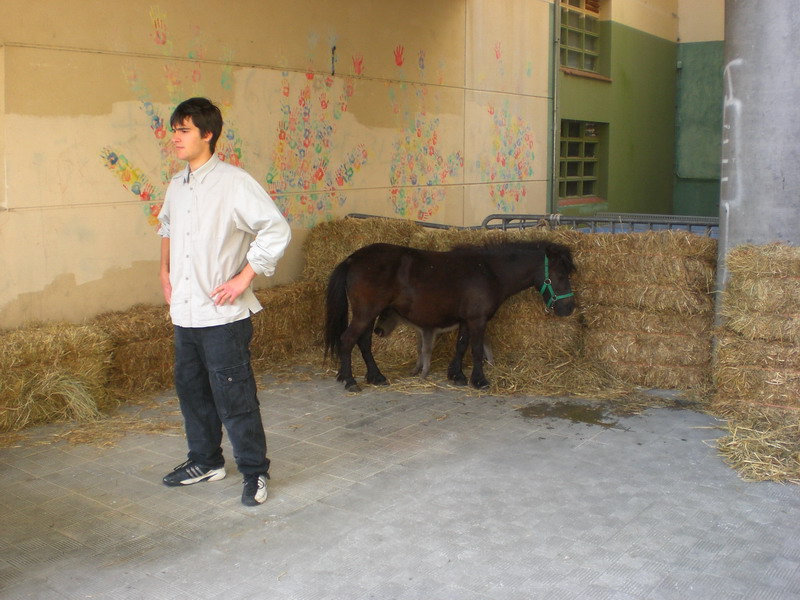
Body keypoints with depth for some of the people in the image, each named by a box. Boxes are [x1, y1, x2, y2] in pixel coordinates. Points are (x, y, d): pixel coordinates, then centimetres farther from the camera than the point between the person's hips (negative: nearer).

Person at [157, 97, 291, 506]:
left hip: (222, 315, -7)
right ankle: (205, 461, 34)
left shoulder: (233, 182, -13)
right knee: (191, 391, 17)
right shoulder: (177, 186, 10)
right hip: (184, 313, 8)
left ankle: (255, 472, 13)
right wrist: (165, 269, 19)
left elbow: (277, 230, -17)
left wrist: (244, 277, -17)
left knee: (234, 398, -2)